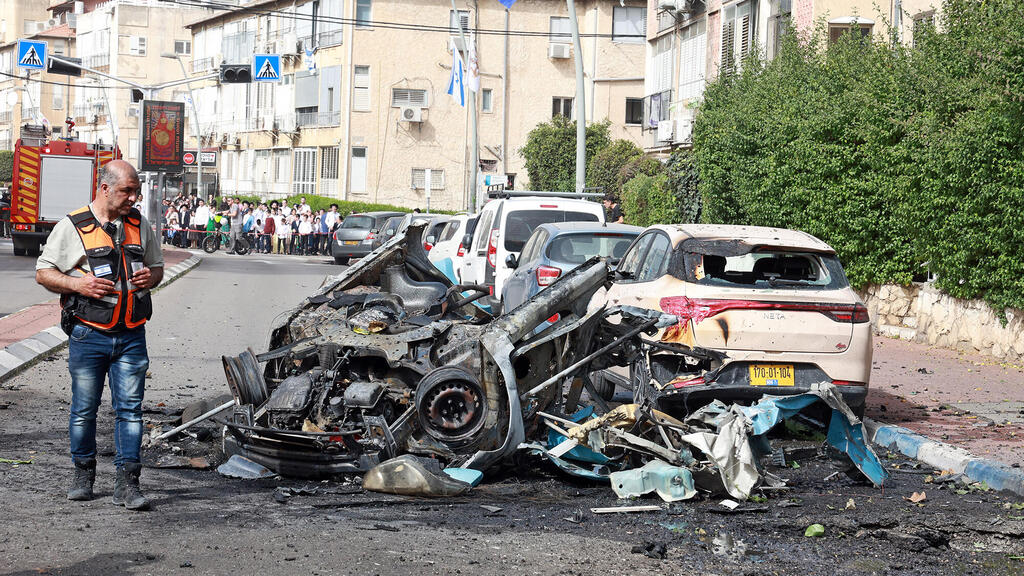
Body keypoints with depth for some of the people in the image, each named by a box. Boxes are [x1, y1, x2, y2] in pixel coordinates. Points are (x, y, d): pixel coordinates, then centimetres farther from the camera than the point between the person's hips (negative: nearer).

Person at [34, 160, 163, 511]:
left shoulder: (140, 225, 10)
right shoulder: (72, 227, -2)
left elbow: (157, 268, 21)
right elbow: (43, 272, 1)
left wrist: (150, 277, -3)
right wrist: (78, 284, -16)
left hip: (131, 336, 3)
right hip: (88, 334, -2)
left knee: (130, 408, -2)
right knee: (84, 409, 6)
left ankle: (127, 482, 2)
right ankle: (83, 473, 23)